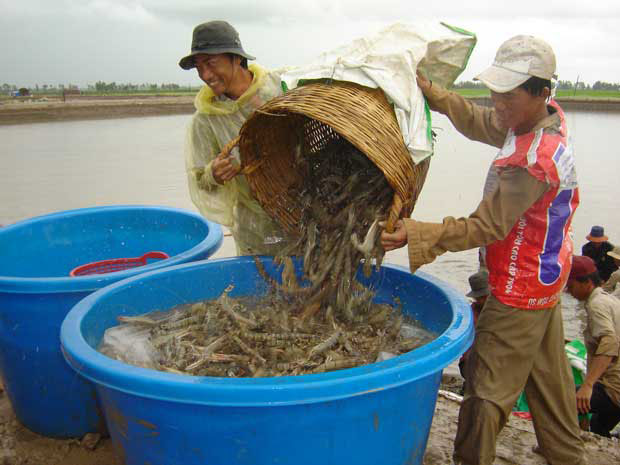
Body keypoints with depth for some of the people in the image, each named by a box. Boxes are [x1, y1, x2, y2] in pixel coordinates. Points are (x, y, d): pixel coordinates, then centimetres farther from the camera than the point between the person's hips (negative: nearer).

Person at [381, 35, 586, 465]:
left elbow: (484, 228, -28)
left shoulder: (531, 163, -31)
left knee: (488, 389, 1)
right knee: (548, 376, 25)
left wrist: (414, 235, -32)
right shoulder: (548, 115, -4)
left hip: (520, 292, -10)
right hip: (546, 275, 10)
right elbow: (480, 123, 7)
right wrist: (431, 92, -1)